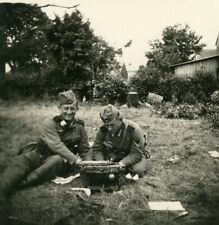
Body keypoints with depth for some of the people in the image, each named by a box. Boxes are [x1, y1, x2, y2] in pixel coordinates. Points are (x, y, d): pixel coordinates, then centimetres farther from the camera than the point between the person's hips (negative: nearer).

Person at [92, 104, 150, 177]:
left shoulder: (133, 129, -30)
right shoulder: (103, 130, -19)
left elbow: (137, 153, -26)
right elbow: (96, 149, -9)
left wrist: (122, 163, -40)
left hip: (138, 155, -3)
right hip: (115, 154, 3)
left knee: (138, 171, -34)